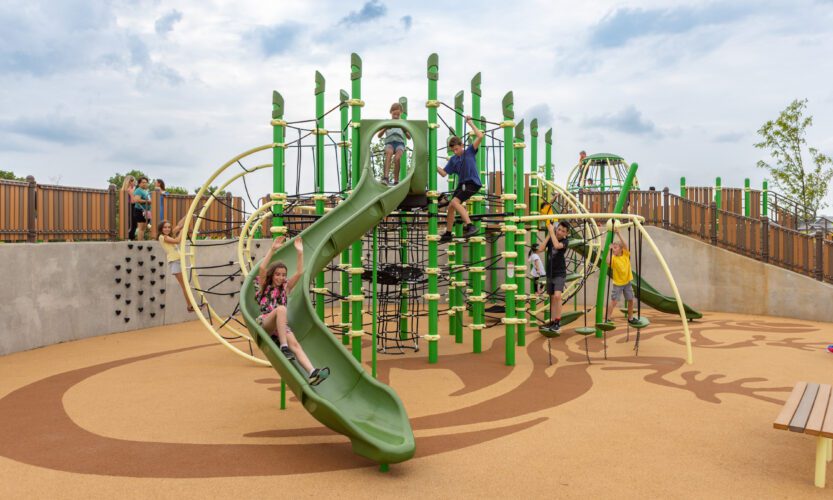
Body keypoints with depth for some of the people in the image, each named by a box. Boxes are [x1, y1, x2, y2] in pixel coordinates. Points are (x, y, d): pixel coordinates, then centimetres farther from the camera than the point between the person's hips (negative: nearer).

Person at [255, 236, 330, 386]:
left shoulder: (285, 288, 20)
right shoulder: (264, 287, 11)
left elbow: (299, 272, 9)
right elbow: (262, 268, -8)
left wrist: (300, 252, -1)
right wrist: (272, 249, -17)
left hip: (280, 325, 3)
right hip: (264, 324, -3)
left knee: (295, 344, -26)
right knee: (281, 308, -34)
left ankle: (312, 373, -47)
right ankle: (283, 348, -38)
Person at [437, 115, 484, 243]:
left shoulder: (470, 152, -2)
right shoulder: (453, 160, 10)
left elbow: (480, 136, -13)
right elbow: (443, 173, 8)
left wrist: (470, 123, -10)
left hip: (472, 183, -7)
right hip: (461, 184, 7)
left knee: (454, 202, -25)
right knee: (450, 206, 9)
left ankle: (470, 226, -30)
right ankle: (447, 234, 22)